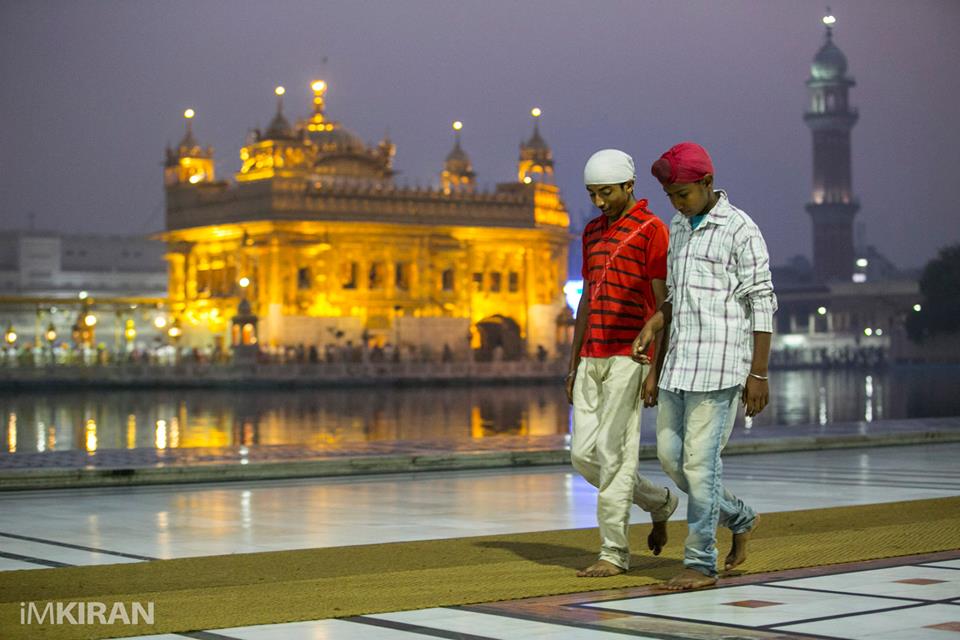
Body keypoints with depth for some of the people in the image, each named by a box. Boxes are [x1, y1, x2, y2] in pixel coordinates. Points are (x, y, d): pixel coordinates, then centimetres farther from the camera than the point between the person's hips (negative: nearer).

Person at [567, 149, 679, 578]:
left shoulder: (652, 230, -7)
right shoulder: (592, 232, 16)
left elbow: (663, 304, -10)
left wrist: (656, 369, -16)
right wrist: (573, 366, 16)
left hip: (629, 357, -8)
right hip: (592, 359, 8)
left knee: (614, 453, -9)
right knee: (584, 455, 5)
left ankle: (614, 553, -1)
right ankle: (659, 502, 26)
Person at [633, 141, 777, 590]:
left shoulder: (741, 230, -9)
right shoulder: (679, 227, 14)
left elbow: (762, 304, -10)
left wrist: (758, 373, -13)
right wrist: (652, 326, 5)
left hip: (721, 363, -8)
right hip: (680, 361, 8)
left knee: (699, 460, -7)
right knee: (670, 455, 9)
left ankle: (700, 563, 1)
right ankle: (738, 518, 28)